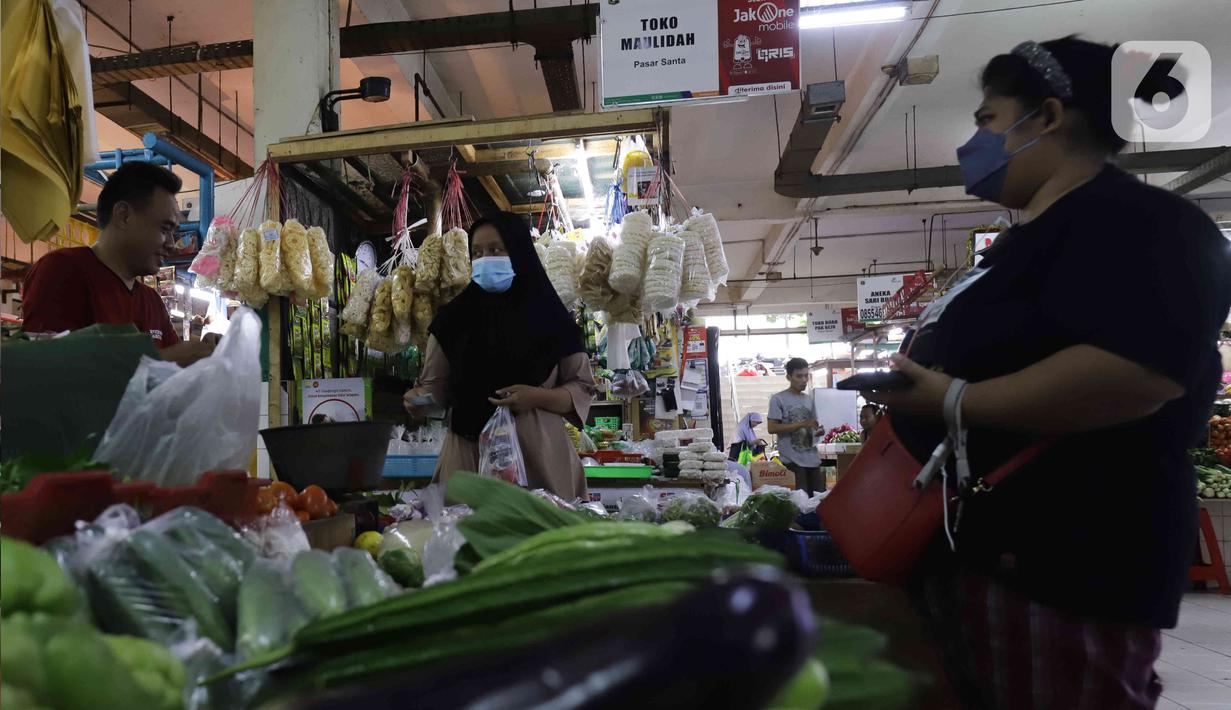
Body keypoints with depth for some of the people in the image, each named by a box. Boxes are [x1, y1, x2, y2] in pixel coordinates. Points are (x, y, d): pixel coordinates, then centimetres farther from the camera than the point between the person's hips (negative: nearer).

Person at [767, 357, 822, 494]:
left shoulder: (809, 400, 15)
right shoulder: (778, 399, -5)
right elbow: (772, 428, -13)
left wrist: (818, 430, -3)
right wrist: (801, 424, -19)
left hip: (812, 458, 6)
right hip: (792, 460, -6)